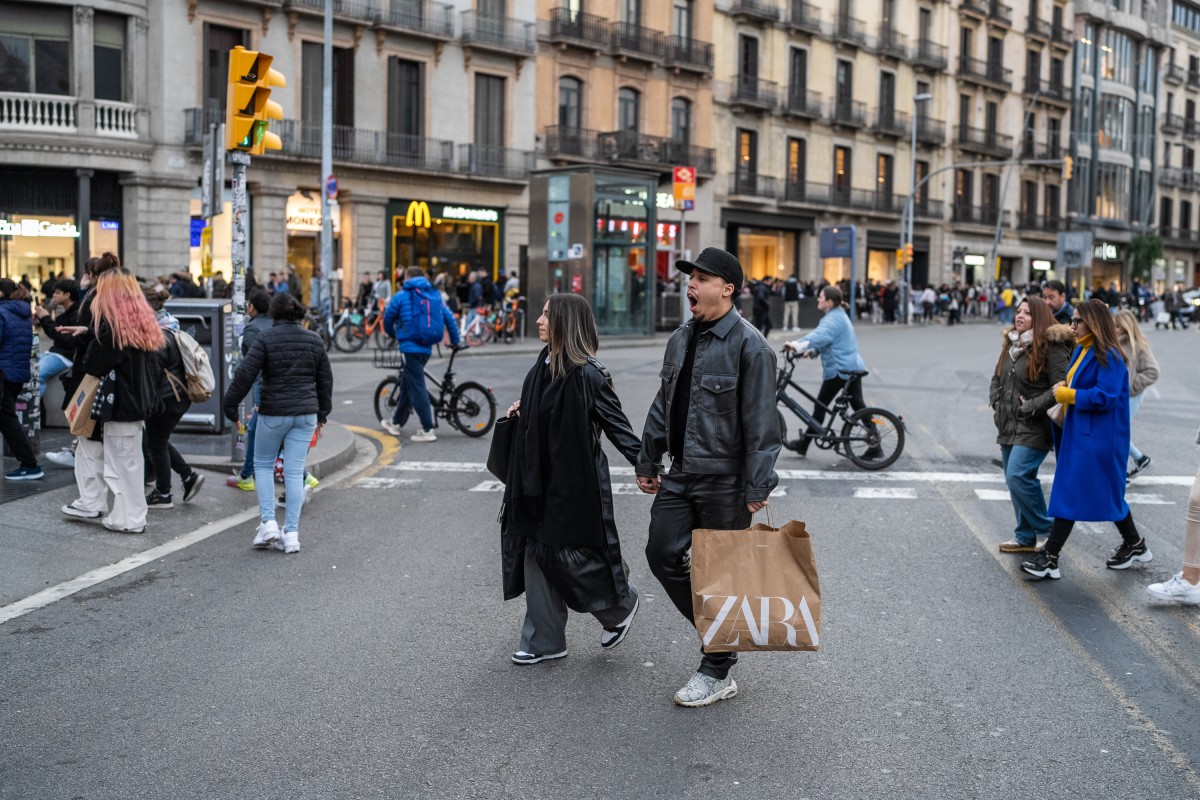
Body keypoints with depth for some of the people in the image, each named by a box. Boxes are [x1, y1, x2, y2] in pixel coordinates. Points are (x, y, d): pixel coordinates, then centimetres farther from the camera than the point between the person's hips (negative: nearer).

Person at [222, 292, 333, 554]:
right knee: (294, 472, 4)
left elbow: (245, 375, -11)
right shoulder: (314, 340, 6)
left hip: (273, 413, -3)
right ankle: (291, 533, 4)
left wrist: (229, 405, -2)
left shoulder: (265, 339, -8)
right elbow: (325, 379, 12)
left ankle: (268, 523, 4)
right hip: (305, 414, 3)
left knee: (263, 465, 15)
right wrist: (322, 414, 22)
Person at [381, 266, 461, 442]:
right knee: (409, 383, 18)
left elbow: (388, 318, 6)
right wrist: (455, 341, 19)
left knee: (416, 387, -5)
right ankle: (396, 422, 30)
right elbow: (449, 318, 10)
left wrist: (392, 334, 27)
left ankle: (428, 430, -8)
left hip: (410, 346, -6)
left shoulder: (402, 296, -2)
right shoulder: (435, 295, 12)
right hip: (427, 348, 6)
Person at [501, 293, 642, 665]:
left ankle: (620, 606, 29)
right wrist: (521, 410, 5)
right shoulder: (543, 365, 7)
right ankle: (544, 641, 19)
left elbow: (617, 424, -17)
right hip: (540, 478, 8)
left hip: (575, 481, -8)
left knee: (571, 555, 1)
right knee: (536, 554, 9)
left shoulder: (588, 374, -17)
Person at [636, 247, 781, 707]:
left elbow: (761, 422, -17)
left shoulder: (749, 345, -14)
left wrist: (757, 487, -19)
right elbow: (663, 406, 18)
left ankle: (718, 673, 18)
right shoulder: (681, 339, 10)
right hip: (681, 476, 8)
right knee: (663, 554, 7)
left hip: (725, 482, -7)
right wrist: (647, 462, 19)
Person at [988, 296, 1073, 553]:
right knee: (1015, 481, 11)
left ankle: (1046, 529, 1)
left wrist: (1031, 406, -17)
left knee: (1018, 477, -18)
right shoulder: (1011, 344, 13)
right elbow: (997, 378, 24)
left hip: (1034, 428, -8)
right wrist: (996, 403, 9)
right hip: (1009, 426, 8)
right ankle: (1026, 538, 21)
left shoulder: (1052, 347, -12)